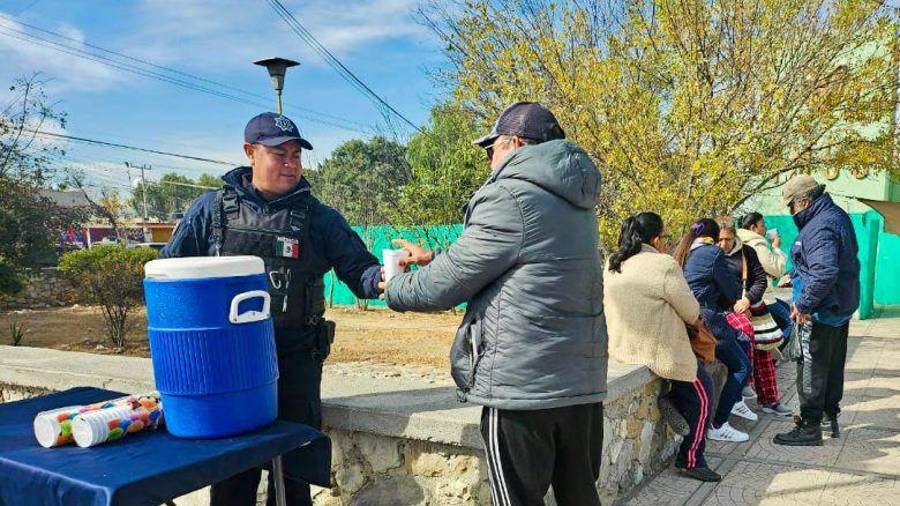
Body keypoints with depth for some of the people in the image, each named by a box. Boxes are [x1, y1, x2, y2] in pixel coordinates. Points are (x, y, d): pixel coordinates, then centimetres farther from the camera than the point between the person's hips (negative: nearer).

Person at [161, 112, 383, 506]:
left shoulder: (318, 217, 4)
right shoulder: (212, 208, 5)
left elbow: (358, 271, 0)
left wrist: (381, 278, -23)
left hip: (296, 359, 0)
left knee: (292, 468, 7)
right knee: (232, 472, 9)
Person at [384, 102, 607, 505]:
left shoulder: (510, 198, -13)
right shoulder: (575, 202, 15)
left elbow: (445, 286, -11)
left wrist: (395, 289, 9)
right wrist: (436, 258, 24)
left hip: (523, 388, -8)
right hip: (583, 383, 8)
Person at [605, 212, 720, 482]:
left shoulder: (612, 265, 5)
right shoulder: (664, 265, -17)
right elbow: (691, 311, -9)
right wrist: (695, 316, 14)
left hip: (621, 347, 8)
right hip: (656, 350, -8)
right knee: (702, 392, 13)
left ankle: (670, 399, 13)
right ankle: (691, 460, 17)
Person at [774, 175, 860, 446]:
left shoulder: (819, 228, -24)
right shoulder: (837, 215, 9)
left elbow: (825, 273, -35)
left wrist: (803, 304, -27)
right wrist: (795, 275, 18)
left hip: (821, 312, -10)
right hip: (842, 306, 10)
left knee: (811, 369, -1)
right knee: (834, 365, 20)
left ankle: (810, 428, 7)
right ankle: (831, 416, 33)